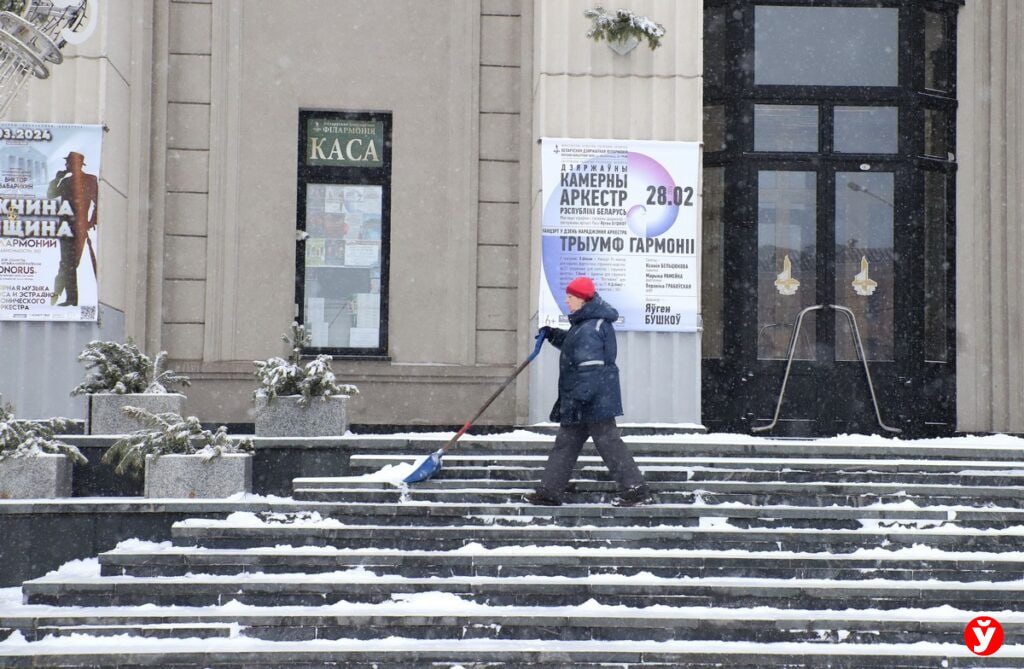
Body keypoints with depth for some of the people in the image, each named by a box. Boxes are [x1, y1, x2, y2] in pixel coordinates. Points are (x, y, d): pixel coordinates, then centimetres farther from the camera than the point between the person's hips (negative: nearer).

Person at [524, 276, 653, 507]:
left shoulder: (589, 330, -20)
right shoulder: (584, 324, 14)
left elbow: (590, 369, -25)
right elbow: (575, 347, 32)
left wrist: (577, 399, -26)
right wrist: (554, 336, 19)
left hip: (595, 400, -11)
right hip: (594, 400, 11)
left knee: (608, 443, -5)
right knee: (565, 444, 12)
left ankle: (636, 489, 0)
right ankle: (549, 492, 17)